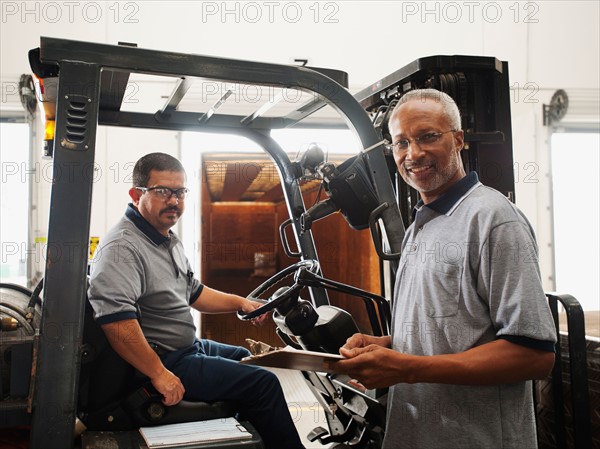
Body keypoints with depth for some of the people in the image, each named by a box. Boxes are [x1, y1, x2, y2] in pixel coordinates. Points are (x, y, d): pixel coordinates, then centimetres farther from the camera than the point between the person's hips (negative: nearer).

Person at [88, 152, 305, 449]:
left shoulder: (168, 241, 11)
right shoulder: (122, 246, -23)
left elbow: (193, 292, 24)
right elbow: (115, 319, -36)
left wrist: (239, 303, 14)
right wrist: (159, 374, -32)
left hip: (188, 347, 11)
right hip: (164, 362, -11)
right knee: (264, 384, -12)